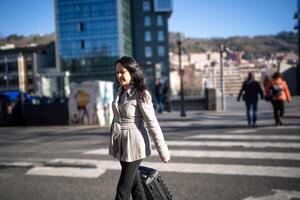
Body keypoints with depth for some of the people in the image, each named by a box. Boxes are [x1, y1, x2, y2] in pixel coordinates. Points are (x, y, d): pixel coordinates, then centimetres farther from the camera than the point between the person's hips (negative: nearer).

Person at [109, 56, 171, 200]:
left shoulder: (141, 94, -16)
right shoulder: (118, 91, 5)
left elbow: (152, 123, -17)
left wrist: (163, 150, -15)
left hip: (134, 144, -7)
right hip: (119, 143, 7)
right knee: (134, 182, 20)